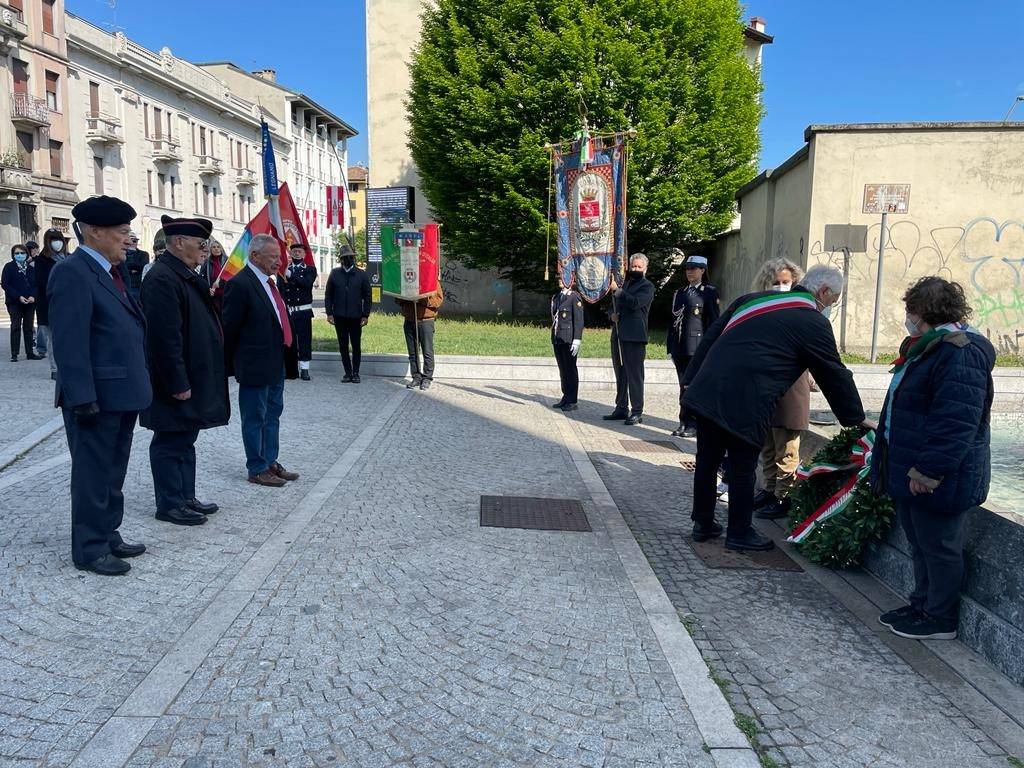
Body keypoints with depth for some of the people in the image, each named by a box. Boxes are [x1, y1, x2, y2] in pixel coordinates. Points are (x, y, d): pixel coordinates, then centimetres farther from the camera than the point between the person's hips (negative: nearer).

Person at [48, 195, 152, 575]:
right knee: (93, 473, 3)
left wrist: (139, 383, 14)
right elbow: (69, 342, -20)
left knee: (113, 473, 18)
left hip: (122, 393, 9)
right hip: (96, 397, -9)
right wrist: (83, 398, -23)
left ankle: (108, 536, 31)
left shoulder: (109, 272, 14)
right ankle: (89, 550, 16)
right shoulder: (72, 273, -14)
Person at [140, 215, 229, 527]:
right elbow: (166, 336, -23)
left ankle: (186, 497, 29)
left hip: (194, 377, 10)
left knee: (185, 440, 17)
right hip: (177, 381, -10)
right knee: (171, 443, 3)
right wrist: (178, 384, -22)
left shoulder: (187, 274, 11)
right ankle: (170, 505, 15)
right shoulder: (162, 277, -19)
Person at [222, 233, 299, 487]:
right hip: (255, 365, -9)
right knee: (255, 418, 5)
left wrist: (286, 359, 16)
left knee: (273, 415, 18)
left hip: (276, 363, 9)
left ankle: (270, 463, 30)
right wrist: (231, 365, -8)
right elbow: (230, 328, -14)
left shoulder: (269, 281, 11)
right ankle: (257, 469, 16)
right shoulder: (240, 284, -17)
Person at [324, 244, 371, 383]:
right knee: (343, 346, 6)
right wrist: (329, 313, -1)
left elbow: (367, 296, 1)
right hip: (339, 317, 1)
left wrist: (366, 315, -4)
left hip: (356, 316, -1)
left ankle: (355, 373, 15)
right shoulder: (334, 274, 5)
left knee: (356, 346, 5)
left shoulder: (361, 275, 2)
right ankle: (348, 372, 14)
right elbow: (328, 295, 6)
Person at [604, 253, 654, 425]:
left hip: (634, 337, -7)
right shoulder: (624, 283, 20)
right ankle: (621, 408, 21)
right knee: (620, 375, 12)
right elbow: (614, 306, 27)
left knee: (634, 375, -7)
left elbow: (635, 302, -18)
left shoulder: (647, 286, -1)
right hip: (618, 335, 7)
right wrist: (612, 314, 4)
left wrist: (616, 289, -18)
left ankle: (637, 412, -3)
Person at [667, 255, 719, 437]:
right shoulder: (680, 292, 16)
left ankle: (693, 425, 5)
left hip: (697, 347, -5)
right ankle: (684, 423, 17)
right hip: (680, 346, 5)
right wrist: (671, 347, 14)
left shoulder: (709, 292, -1)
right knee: (684, 385, 10)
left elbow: (715, 321, -4)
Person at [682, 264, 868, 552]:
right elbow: (835, 375, 6)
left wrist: (692, 379, 20)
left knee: (707, 462, 15)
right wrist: (857, 419, 19)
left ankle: (703, 523, 28)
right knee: (742, 469, 8)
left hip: (706, 390, 7)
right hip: (743, 404, -6)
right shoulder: (814, 323, 0)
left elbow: (711, 336, 16)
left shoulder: (753, 298, 17)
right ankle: (739, 534, 21)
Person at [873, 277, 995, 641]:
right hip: (911, 471, 10)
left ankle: (940, 620, 20)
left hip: (940, 479, -10)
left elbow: (955, 424, -28)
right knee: (919, 543, 20)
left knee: (938, 547, 5)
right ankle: (922, 605, 34)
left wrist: (927, 472, -26)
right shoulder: (928, 347, 11)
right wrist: (912, 469, 24)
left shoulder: (960, 354, -22)